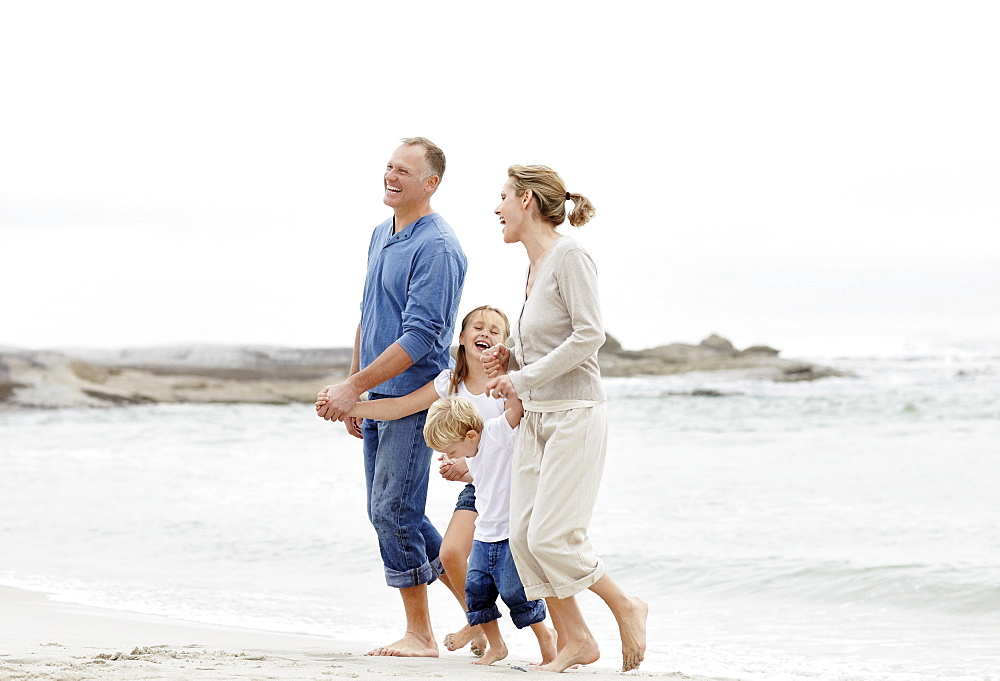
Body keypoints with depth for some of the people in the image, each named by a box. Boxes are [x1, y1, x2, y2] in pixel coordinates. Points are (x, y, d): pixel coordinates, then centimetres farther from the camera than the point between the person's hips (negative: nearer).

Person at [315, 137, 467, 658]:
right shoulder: (381, 235, 14)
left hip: (413, 397, -9)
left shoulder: (437, 248, -15)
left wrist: (354, 387, -21)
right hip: (377, 398, 9)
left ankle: (420, 635, 1)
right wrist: (352, 390, 19)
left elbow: (419, 337, -21)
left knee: (392, 511, -9)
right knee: (387, 513, 11)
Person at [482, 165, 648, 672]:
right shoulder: (534, 266, 15)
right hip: (535, 419, 9)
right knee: (523, 535, 2)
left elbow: (589, 336, -19)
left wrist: (523, 378, -16)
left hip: (574, 415, -9)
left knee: (551, 536, -12)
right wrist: (509, 361, 5)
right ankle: (574, 640, 9)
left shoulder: (568, 256, -11)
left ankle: (627, 608, 6)